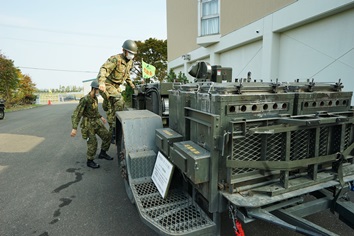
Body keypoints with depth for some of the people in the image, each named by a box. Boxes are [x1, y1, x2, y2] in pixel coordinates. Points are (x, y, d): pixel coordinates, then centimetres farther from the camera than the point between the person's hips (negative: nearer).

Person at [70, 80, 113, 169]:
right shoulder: (85, 100, -22)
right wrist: (74, 128, -30)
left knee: (107, 137, 4)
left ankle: (102, 154, 22)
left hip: (96, 122, 8)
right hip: (88, 124, -8)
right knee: (93, 143, -5)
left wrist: (101, 117, 27)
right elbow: (76, 113, -23)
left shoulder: (95, 98, 4)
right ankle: (90, 161, 15)